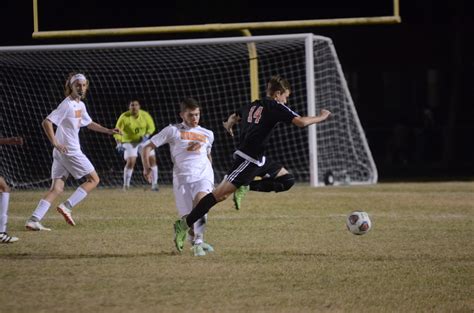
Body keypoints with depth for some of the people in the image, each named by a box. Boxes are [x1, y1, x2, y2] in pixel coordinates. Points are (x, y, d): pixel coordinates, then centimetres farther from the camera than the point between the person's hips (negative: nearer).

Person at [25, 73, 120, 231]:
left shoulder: (80, 105, 16)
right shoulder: (67, 105, -13)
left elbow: (89, 123, 33)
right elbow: (46, 122, -20)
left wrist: (108, 131, 25)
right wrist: (55, 143, -26)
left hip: (61, 153, 9)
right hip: (69, 151, -9)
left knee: (56, 188, 3)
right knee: (93, 179, 2)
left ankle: (34, 220, -7)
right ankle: (67, 206, -7)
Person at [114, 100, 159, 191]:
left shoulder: (145, 115, -9)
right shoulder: (124, 117, -17)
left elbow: (151, 127, 2)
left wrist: (146, 136, -17)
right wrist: (119, 144, -28)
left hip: (143, 140, 3)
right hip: (129, 142, -3)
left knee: (152, 159, -6)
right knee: (130, 162, -19)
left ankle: (154, 184, 6)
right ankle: (125, 185, -5)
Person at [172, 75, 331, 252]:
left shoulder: (252, 106, 19)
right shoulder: (276, 107, -6)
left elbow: (234, 117, 38)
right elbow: (301, 122, -16)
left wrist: (229, 125, 61)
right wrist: (321, 118, 1)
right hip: (248, 160, -10)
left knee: (287, 180, 11)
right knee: (220, 194, -12)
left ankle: (247, 187, 2)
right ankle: (184, 224, -13)